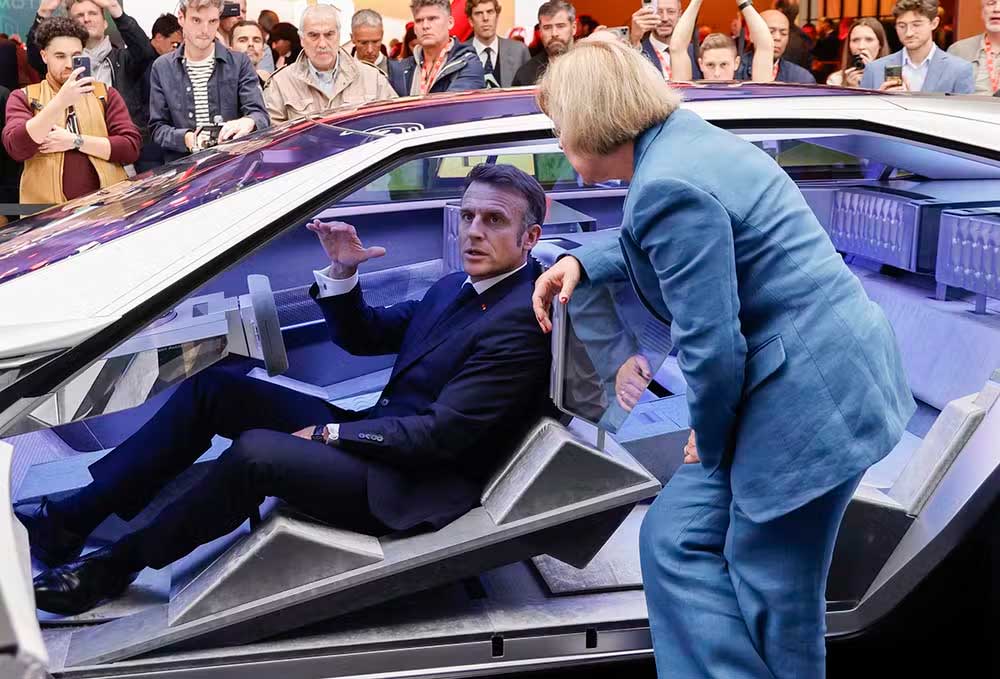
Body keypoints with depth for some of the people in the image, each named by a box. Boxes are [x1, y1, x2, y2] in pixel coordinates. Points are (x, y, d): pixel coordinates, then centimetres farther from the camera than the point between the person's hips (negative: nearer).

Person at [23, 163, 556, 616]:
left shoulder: (522, 319, -18)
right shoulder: (458, 287, 11)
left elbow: (441, 434, -22)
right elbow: (361, 337, 17)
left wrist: (328, 433, -14)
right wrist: (342, 271, -2)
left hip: (418, 487, -9)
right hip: (379, 432, 9)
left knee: (256, 451, -30)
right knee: (210, 388, 1)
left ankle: (118, 563, -7)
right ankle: (71, 519, 2)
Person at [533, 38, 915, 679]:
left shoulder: (667, 186, -22)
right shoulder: (684, 139, 9)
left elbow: (711, 344, -21)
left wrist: (710, 443, -4)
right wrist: (582, 261, 23)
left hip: (812, 394, -10)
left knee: (771, 596, 5)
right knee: (674, 539, 13)